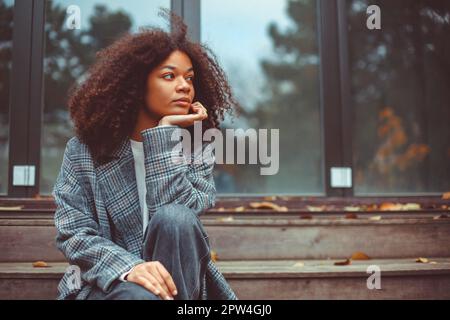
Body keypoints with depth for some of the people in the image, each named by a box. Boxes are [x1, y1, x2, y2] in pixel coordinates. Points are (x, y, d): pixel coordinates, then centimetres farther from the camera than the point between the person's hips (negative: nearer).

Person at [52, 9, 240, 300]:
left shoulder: (197, 148, 1)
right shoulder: (86, 149, -3)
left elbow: (178, 214, -17)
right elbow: (73, 234, -9)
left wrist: (166, 132, -16)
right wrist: (128, 267, -28)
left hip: (178, 278, 3)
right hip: (106, 280, -2)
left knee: (175, 219, -31)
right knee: (140, 295, -38)